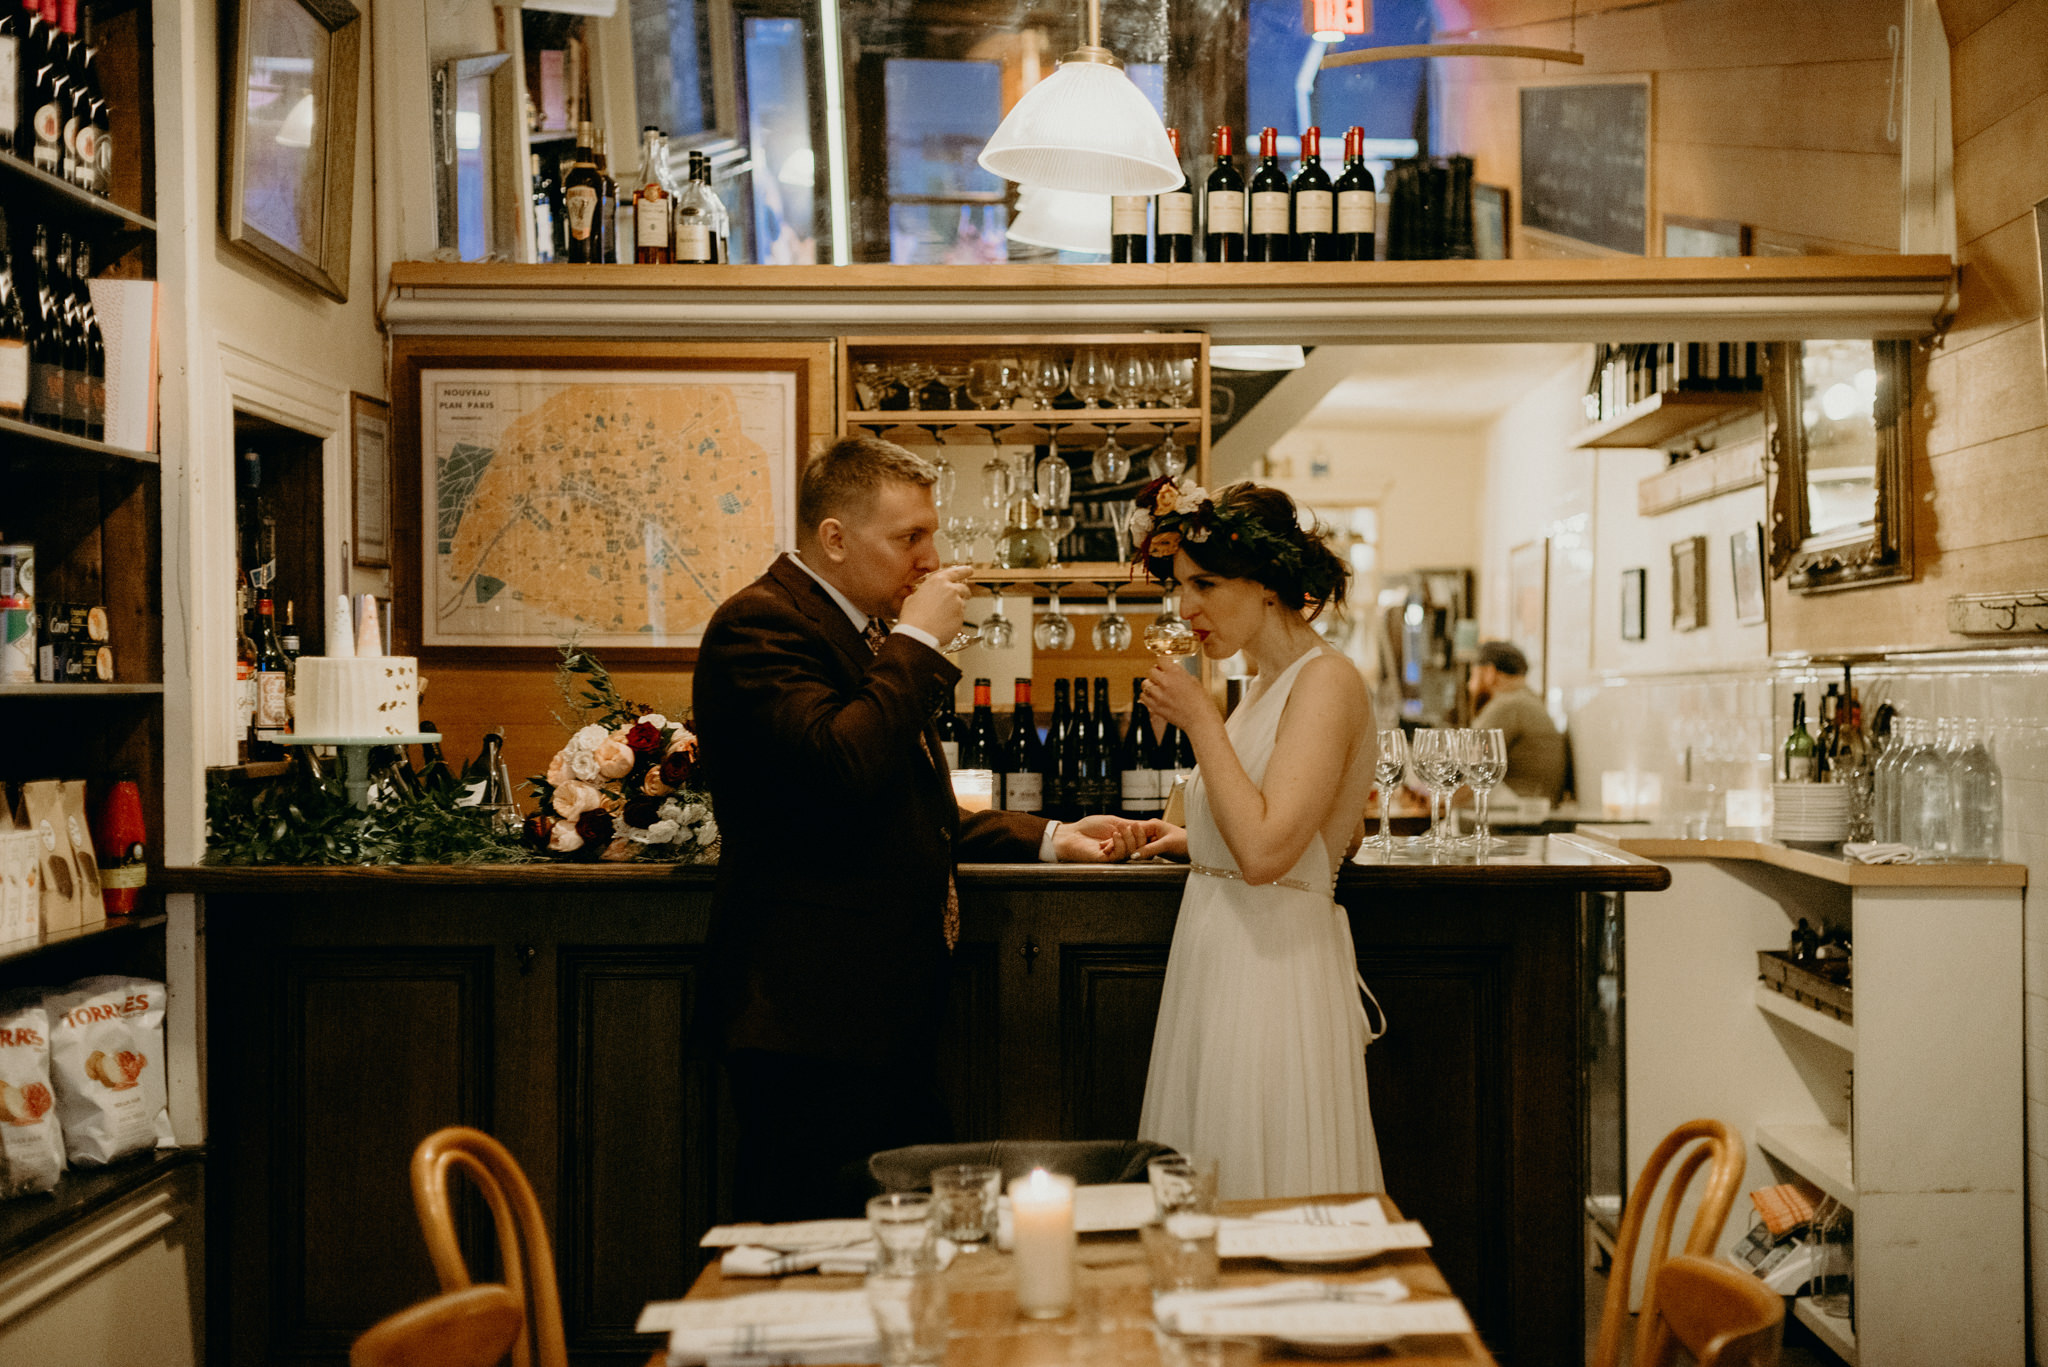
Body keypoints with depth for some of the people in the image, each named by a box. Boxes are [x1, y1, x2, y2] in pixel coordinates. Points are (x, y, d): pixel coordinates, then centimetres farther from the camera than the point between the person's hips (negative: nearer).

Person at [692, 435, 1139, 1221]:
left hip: (890, 1019, 10)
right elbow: (841, 766, -28)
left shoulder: (870, 634, 19)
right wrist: (917, 640, -15)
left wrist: (1051, 838, 17)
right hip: (812, 1018, -10)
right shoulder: (759, 625, -11)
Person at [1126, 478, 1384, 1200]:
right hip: (1218, 958, 9)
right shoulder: (1267, 684, 14)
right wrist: (1196, 838, 18)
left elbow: (1264, 851, -24)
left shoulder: (1326, 681, -14)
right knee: (1212, 1196, 14)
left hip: (1274, 973, -9)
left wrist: (1200, 720, -17)